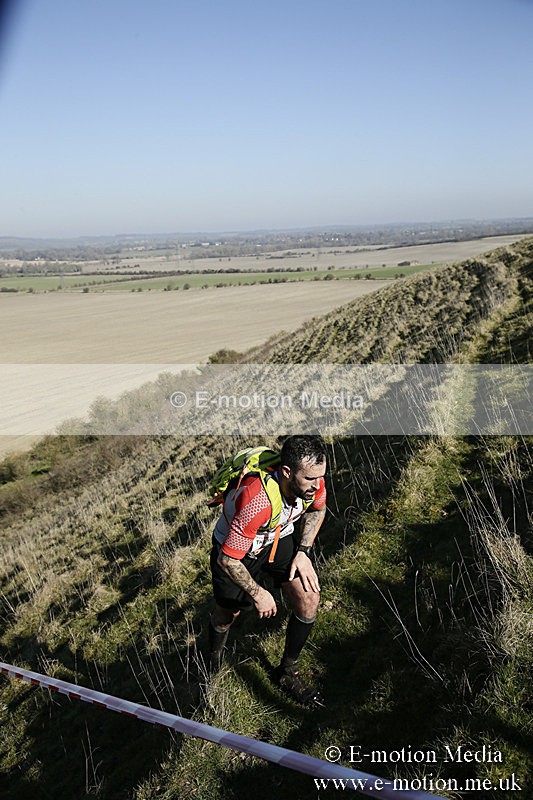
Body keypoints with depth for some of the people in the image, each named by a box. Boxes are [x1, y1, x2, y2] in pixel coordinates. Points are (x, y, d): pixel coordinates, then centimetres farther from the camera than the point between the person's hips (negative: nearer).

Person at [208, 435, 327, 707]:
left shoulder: (312, 482, -26)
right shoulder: (257, 501, -44)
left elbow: (317, 509, 1)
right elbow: (227, 559, -31)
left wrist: (303, 551, -8)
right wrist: (258, 594, -19)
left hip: (278, 538, 4)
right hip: (234, 550, -4)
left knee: (309, 599, -10)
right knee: (228, 614, 15)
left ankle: (287, 673, 14)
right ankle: (212, 660, 51)